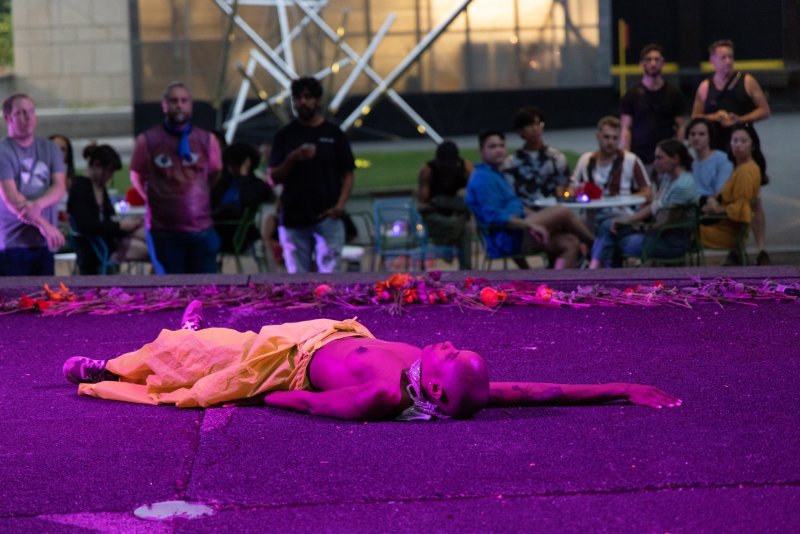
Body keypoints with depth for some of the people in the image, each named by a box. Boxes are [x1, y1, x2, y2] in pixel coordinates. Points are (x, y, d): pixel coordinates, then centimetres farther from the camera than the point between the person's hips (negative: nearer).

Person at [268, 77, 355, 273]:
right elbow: (274, 176, 4)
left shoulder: (333, 133, 6)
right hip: (293, 218, 2)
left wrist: (341, 203, -10)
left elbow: (348, 173, 6)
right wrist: (292, 159, -14)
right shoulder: (285, 135, 8)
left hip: (327, 218, -2)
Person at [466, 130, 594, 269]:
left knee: (571, 244, -2)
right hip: (507, 239, -11)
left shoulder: (496, 175, 24)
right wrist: (531, 225, -23)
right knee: (563, 212, -13)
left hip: (515, 237, 11)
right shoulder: (483, 178, -9)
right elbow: (494, 217, -20)